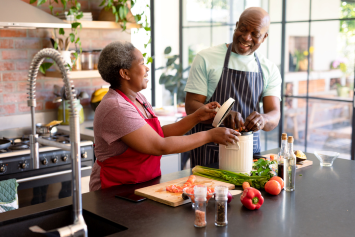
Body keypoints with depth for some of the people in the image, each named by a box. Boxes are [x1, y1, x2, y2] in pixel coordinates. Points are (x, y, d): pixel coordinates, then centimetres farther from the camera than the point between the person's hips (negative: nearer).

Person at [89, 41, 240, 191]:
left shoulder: (137, 98, 10)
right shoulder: (116, 108, -20)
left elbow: (160, 135, 10)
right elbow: (161, 146, -21)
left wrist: (196, 117, 3)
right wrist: (209, 136, -15)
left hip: (146, 183, 8)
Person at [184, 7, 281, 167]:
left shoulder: (270, 70, 5)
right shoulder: (205, 59, -5)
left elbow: (274, 115, -3)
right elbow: (191, 106, -8)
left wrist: (262, 120, -28)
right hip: (209, 149, -3)